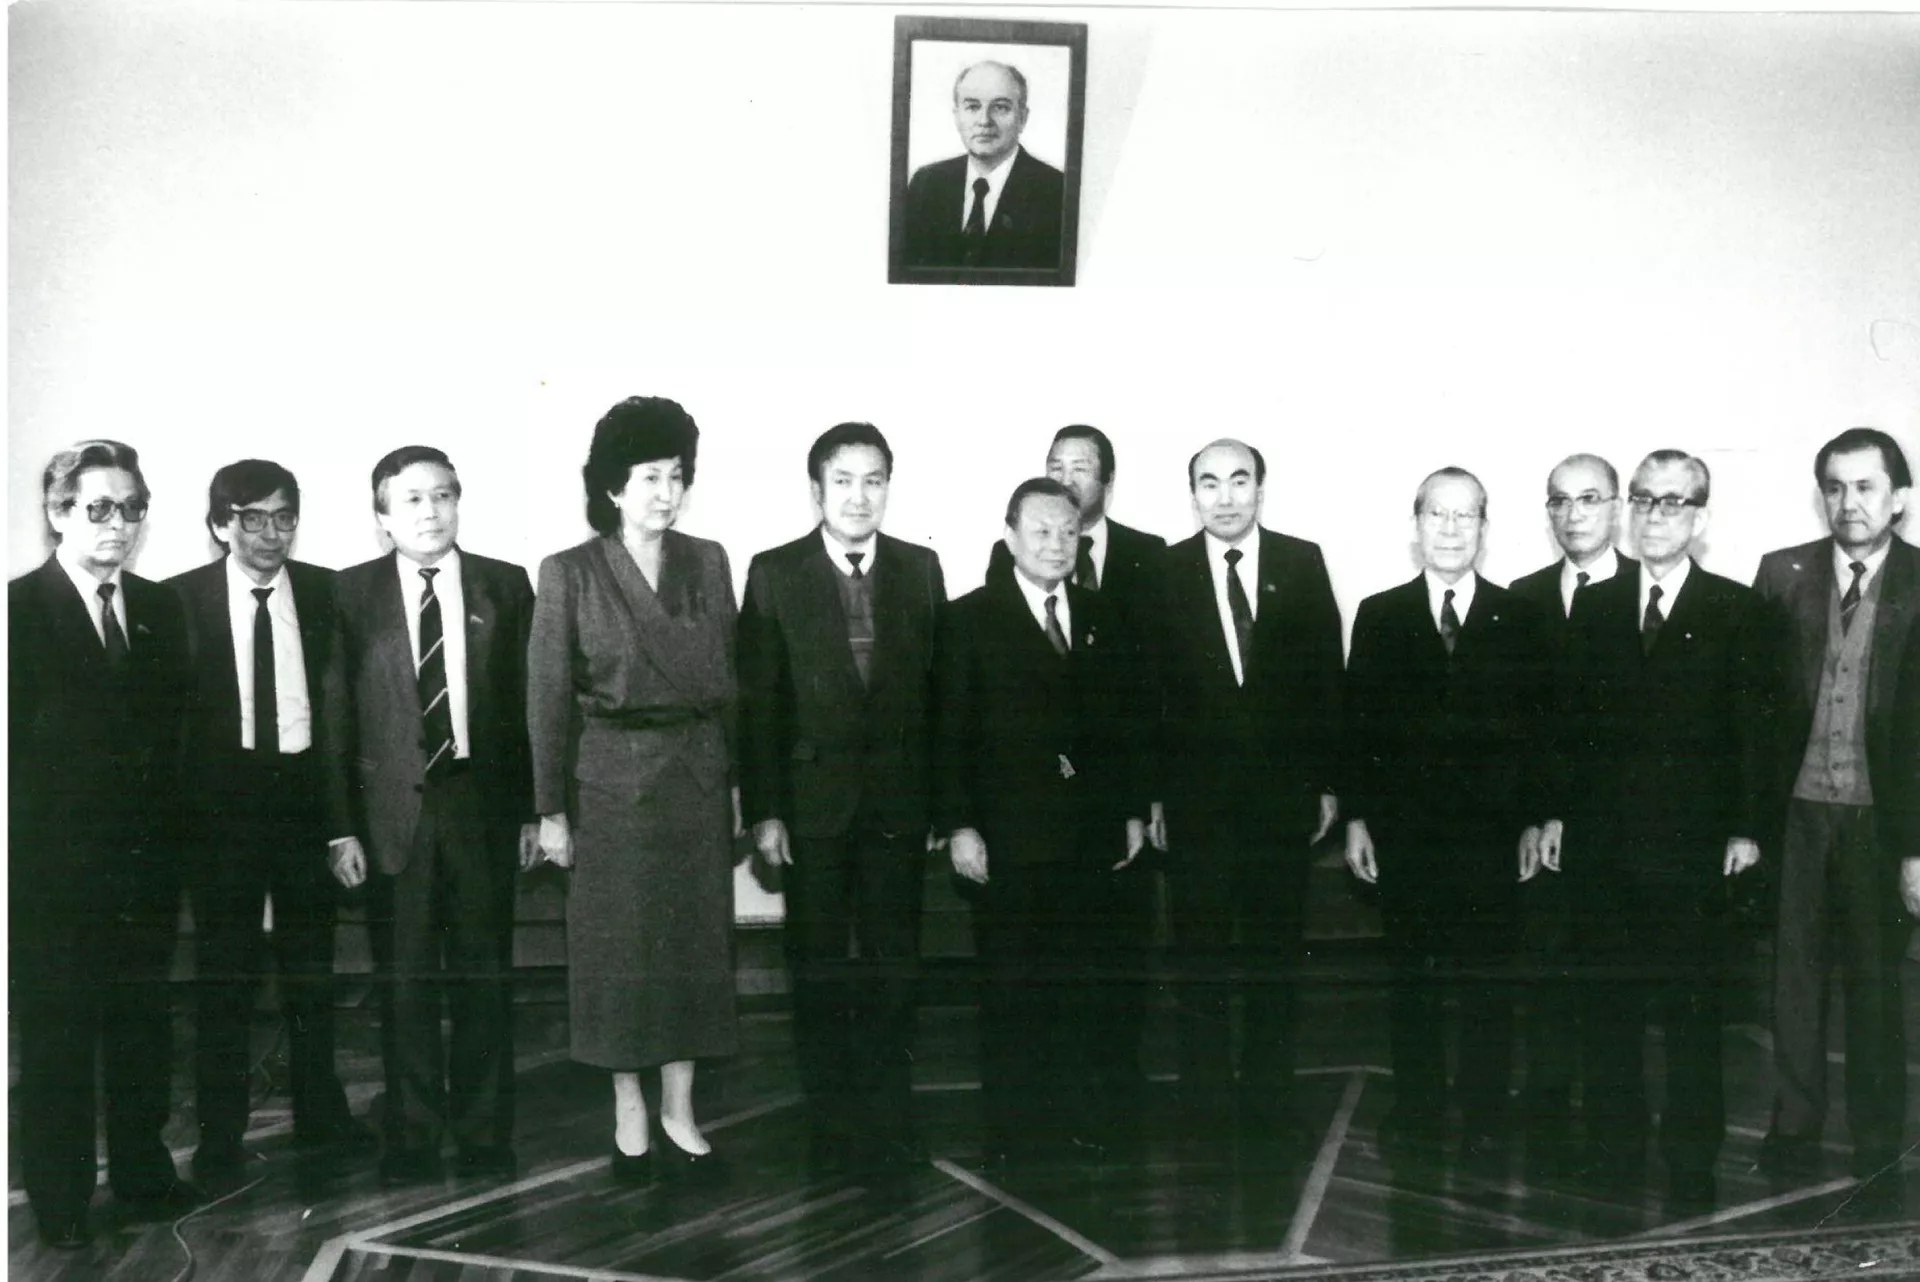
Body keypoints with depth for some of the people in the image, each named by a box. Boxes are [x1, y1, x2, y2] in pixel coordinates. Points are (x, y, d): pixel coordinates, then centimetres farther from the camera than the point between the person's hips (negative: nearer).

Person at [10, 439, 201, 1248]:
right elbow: (10, 746, -9)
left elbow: (172, 732, 9)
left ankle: (142, 1172, 29)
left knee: (143, 1024, 14)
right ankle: (59, 1199, 19)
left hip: (146, 860, 5)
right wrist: (22, 857, -12)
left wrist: (172, 838, 3)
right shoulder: (20, 608, -7)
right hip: (54, 868, -5)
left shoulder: (159, 608, 9)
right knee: (56, 1036, 6)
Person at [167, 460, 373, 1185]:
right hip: (219, 801, -2)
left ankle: (320, 1113, 29)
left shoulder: (324, 592, 2)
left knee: (312, 962, 13)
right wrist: (178, 805, -8)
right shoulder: (181, 600, -4)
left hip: (306, 793, 2)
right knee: (222, 973, 6)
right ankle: (220, 1133, 18)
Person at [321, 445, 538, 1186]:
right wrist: (342, 827, -4)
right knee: (404, 982, 7)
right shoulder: (352, 593, 1)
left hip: (481, 803, 1)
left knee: (484, 977, 8)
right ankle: (412, 1139, 20)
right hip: (392, 810, -1)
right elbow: (335, 715, 0)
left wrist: (531, 809, 1)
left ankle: (483, 1138, 21)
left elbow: (527, 701, 4)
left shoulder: (505, 587, 3)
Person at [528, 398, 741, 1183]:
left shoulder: (707, 562, 4)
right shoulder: (571, 573, -6)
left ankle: (680, 1113, 20)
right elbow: (548, 697, -4)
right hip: (612, 779, -3)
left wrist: (738, 780, 5)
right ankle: (629, 1117, 19)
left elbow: (728, 676, 7)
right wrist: (550, 808, -6)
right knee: (620, 950, 5)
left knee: (696, 942, 7)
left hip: (698, 776, 3)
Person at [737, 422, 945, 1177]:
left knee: (893, 966, 6)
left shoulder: (921, 570, 4)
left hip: (898, 798, 2)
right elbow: (756, 701, -3)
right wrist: (763, 810, -8)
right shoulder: (775, 573, -2)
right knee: (818, 968, 7)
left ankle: (887, 1124, 18)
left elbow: (938, 687, 4)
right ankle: (831, 1126, 18)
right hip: (811, 797, -1)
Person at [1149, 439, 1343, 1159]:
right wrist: (1147, 795, -5)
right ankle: (1206, 1112, 17)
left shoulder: (1302, 563, 3)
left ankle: (1270, 1110, 20)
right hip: (1195, 794, -1)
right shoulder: (1162, 573, -1)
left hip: (1283, 792, 1)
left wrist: (1329, 782, 2)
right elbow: (1146, 689, -2)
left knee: (1275, 953, 9)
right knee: (1200, 959, 6)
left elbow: (1326, 675, 4)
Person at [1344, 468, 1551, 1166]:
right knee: (1412, 978, 7)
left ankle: (1484, 1118, 16)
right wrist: (1357, 817, -1)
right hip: (1404, 829, 1)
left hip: (1489, 828, 0)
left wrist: (1533, 820, -2)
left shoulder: (1519, 619, 5)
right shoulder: (1379, 616, 6)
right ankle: (1417, 1112, 18)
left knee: (1489, 983, 4)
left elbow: (1537, 726, 4)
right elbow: (1358, 722, 4)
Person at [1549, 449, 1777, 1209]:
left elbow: (1755, 726, 0)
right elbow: (1571, 719, 9)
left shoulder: (1736, 610, 2)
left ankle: (1692, 1169, 15)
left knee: (1692, 1008, 4)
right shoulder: (1595, 607, 10)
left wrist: (1747, 827, -6)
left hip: (1691, 842, -2)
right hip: (1602, 840, 3)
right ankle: (1613, 1156, 20)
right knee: (1607, 1005, 8)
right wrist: (1555, 810, 3)